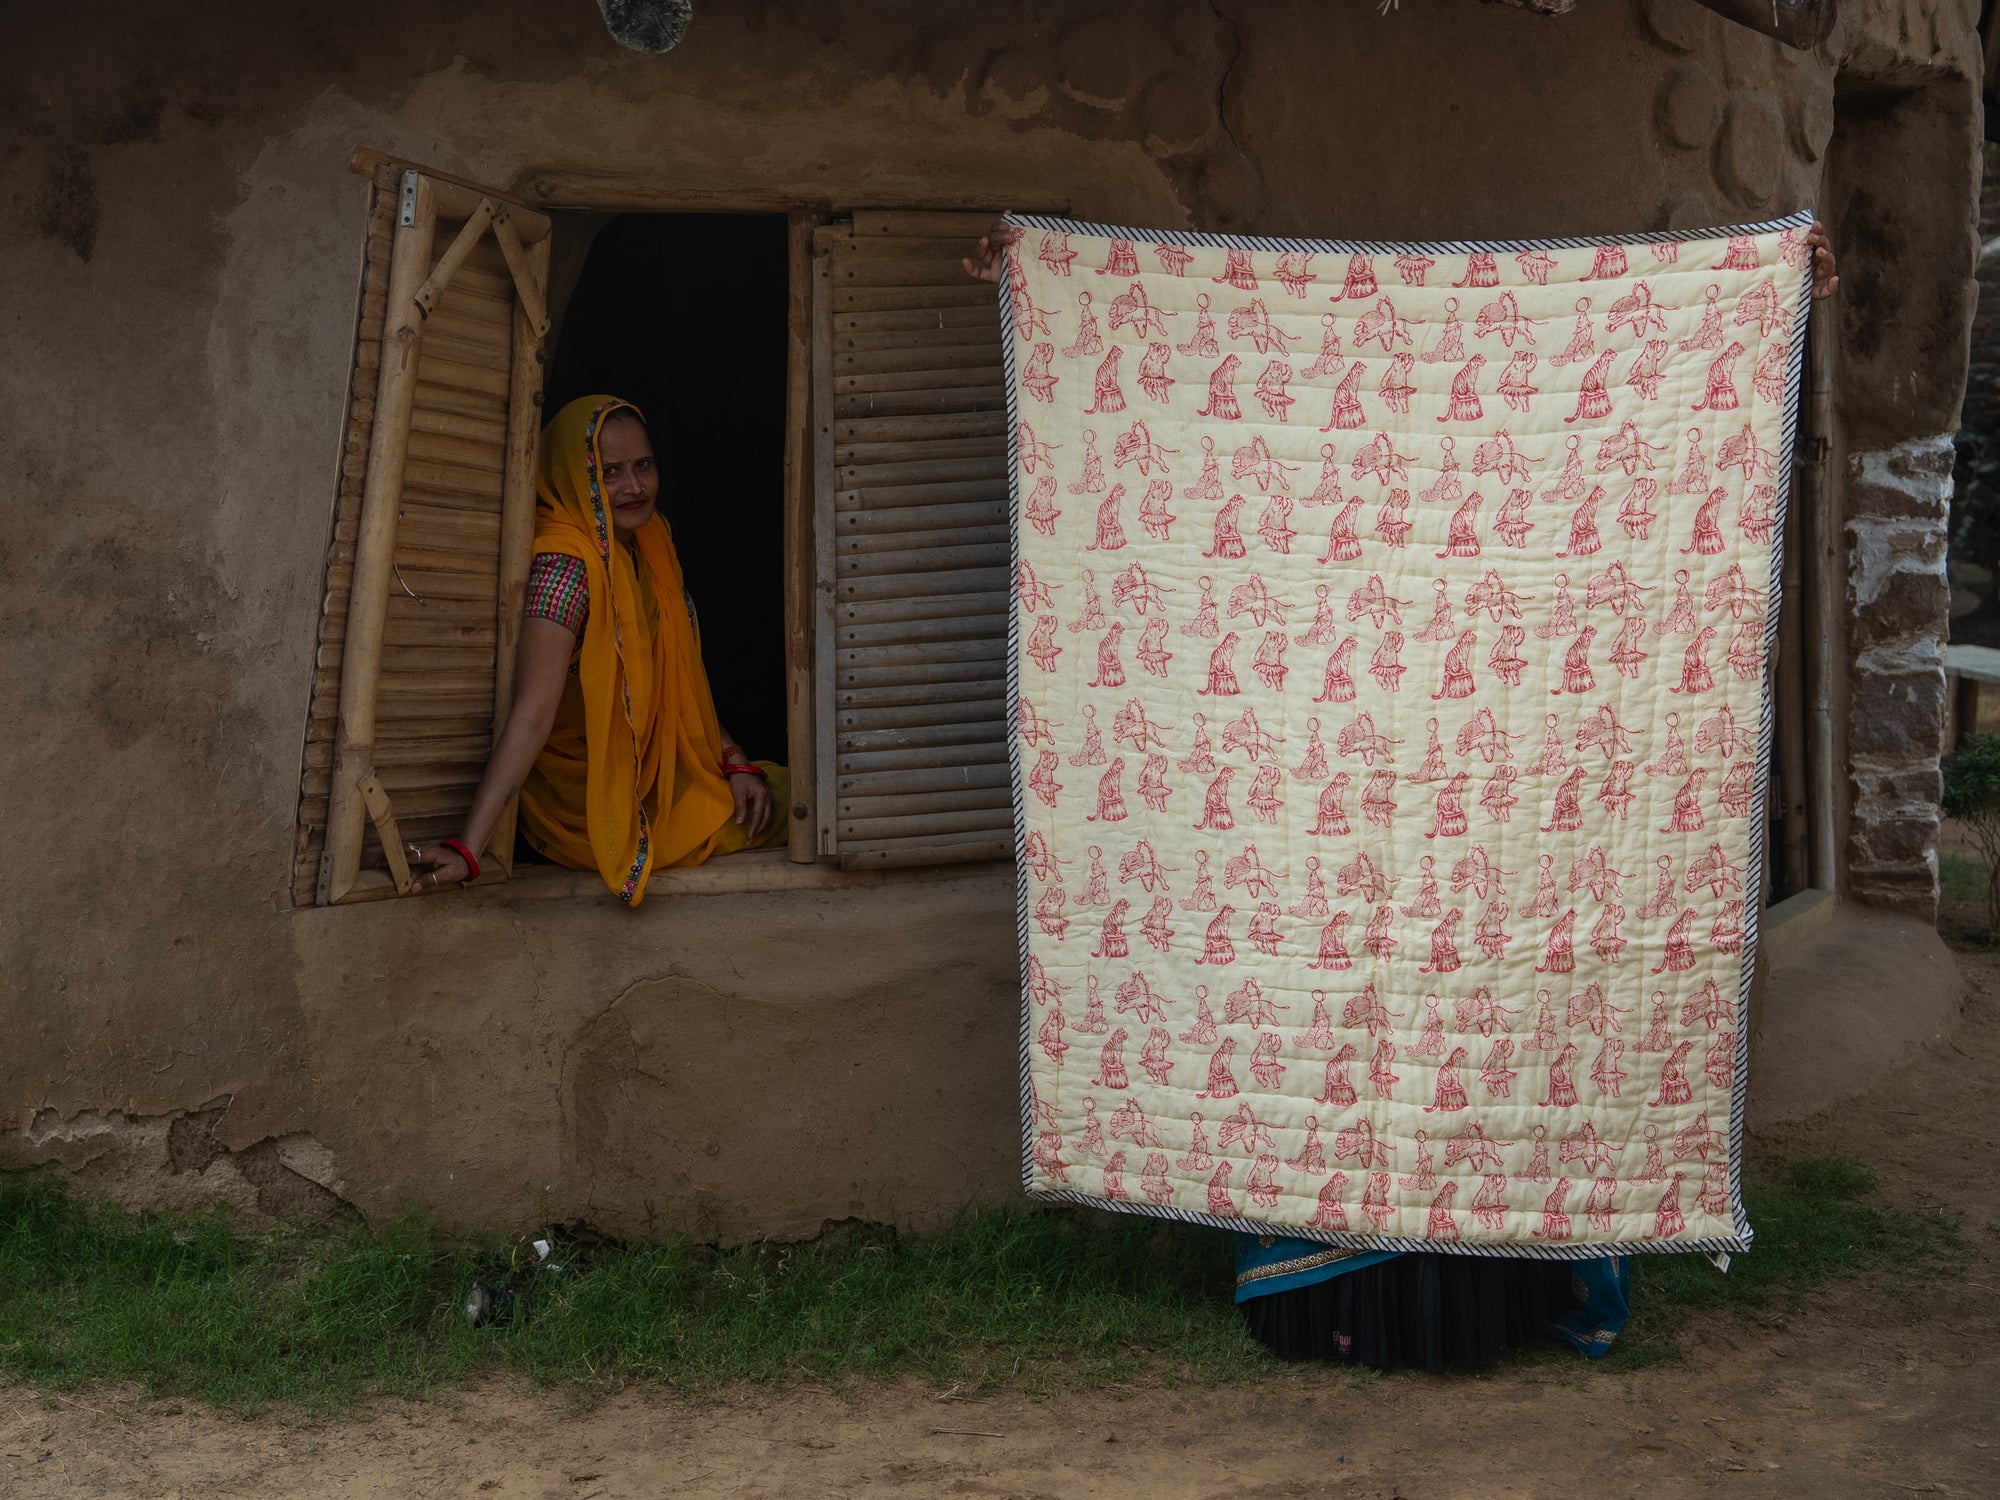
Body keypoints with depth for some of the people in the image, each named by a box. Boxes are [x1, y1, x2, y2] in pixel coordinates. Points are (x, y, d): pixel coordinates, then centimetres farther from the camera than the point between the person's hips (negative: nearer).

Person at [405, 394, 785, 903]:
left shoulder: (648, 549, 4)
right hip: (585, 800, -8)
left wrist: (736, 762, -1)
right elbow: (532, 714, -32)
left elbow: (680, 681, 12)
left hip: (652, 780, 8)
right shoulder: (565, 563, -23)